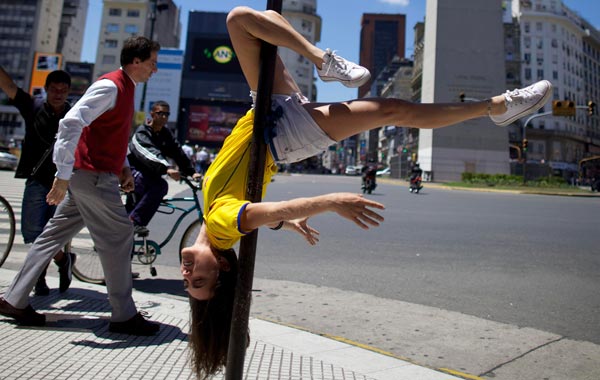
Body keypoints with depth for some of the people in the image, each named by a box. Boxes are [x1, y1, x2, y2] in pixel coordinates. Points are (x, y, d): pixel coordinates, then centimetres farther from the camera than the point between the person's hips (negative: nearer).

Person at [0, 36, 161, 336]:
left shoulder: (124, 88, 17)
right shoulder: (110, 87, -15)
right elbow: (71, 123, -25)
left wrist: (123, 167, 14)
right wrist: (63, 175, -26)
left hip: (87, 176, 10)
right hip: (93, 176, -10)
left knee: (55, 234, 14)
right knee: (118, 236, -5)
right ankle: (124, 316, 5)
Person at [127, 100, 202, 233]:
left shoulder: (166, 134, 4)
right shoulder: (141, 133, -17)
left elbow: (178, 153, -3)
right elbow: (149, 153, -35)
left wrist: (191, 172, -16)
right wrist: (167, 168, -51)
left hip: (148, 174, 8)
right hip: (134, 171, -8)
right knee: (160, 185, -30)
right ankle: (135, 221, -27)